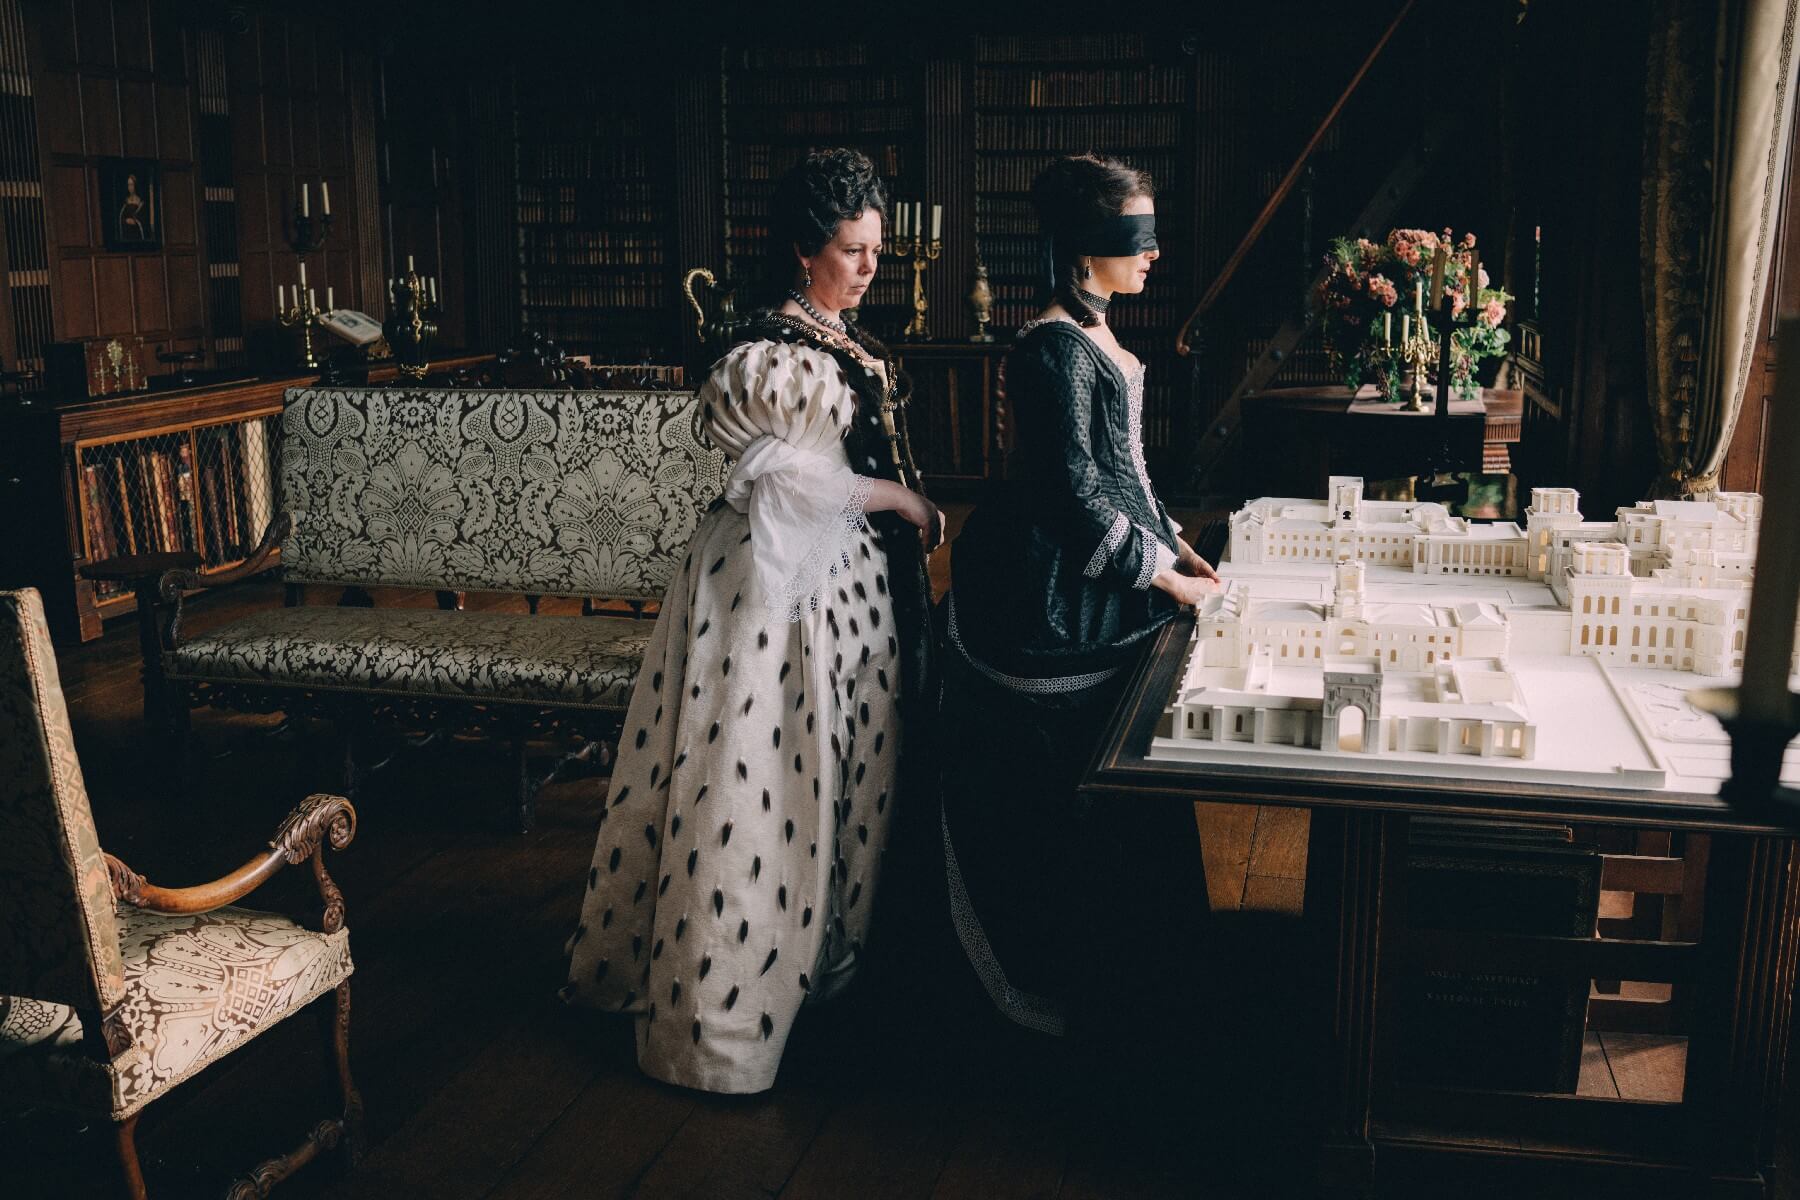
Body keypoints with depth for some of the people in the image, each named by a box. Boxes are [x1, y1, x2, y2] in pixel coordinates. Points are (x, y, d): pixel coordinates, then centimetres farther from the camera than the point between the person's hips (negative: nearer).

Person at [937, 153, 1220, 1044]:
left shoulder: (1095, 337, 12)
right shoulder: (1054, 348, -19)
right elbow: (1074, 495, -21)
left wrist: (1177, 546, 13)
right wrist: (1164, 576, -14)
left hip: (1100, 605, 10)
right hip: (1050, 609, -10)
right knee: (1052, 800, 2)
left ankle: (1115, 964, 31)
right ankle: (1056, 988, 16)